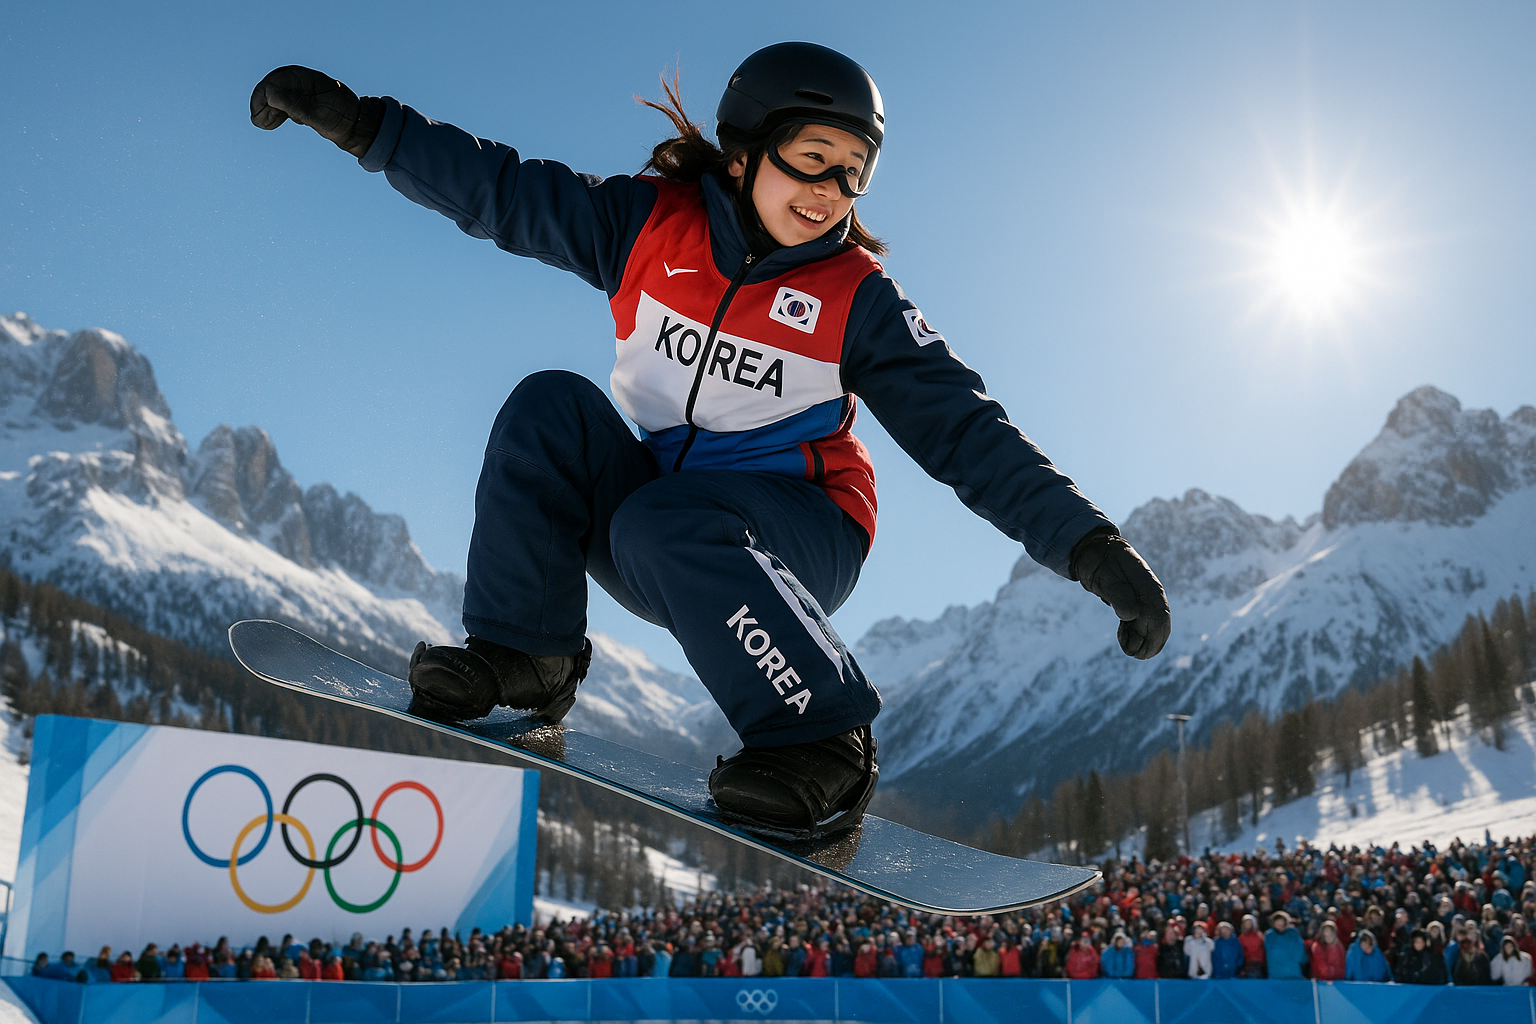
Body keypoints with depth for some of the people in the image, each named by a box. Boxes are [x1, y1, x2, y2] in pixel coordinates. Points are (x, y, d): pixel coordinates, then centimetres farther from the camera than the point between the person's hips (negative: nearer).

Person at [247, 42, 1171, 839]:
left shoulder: (858, 298, -7)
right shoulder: (653, 224, -2)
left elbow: (965, 427, -11)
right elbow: (499, 188, 1)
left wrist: (1088, 545, -20)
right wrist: (356, 120, -5)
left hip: (798, 539, -3)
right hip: (646, 538, 3)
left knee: (663, 524, -34)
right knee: (551, 406, -18)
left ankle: (825, 742, -20)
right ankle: (527, 654, -9)